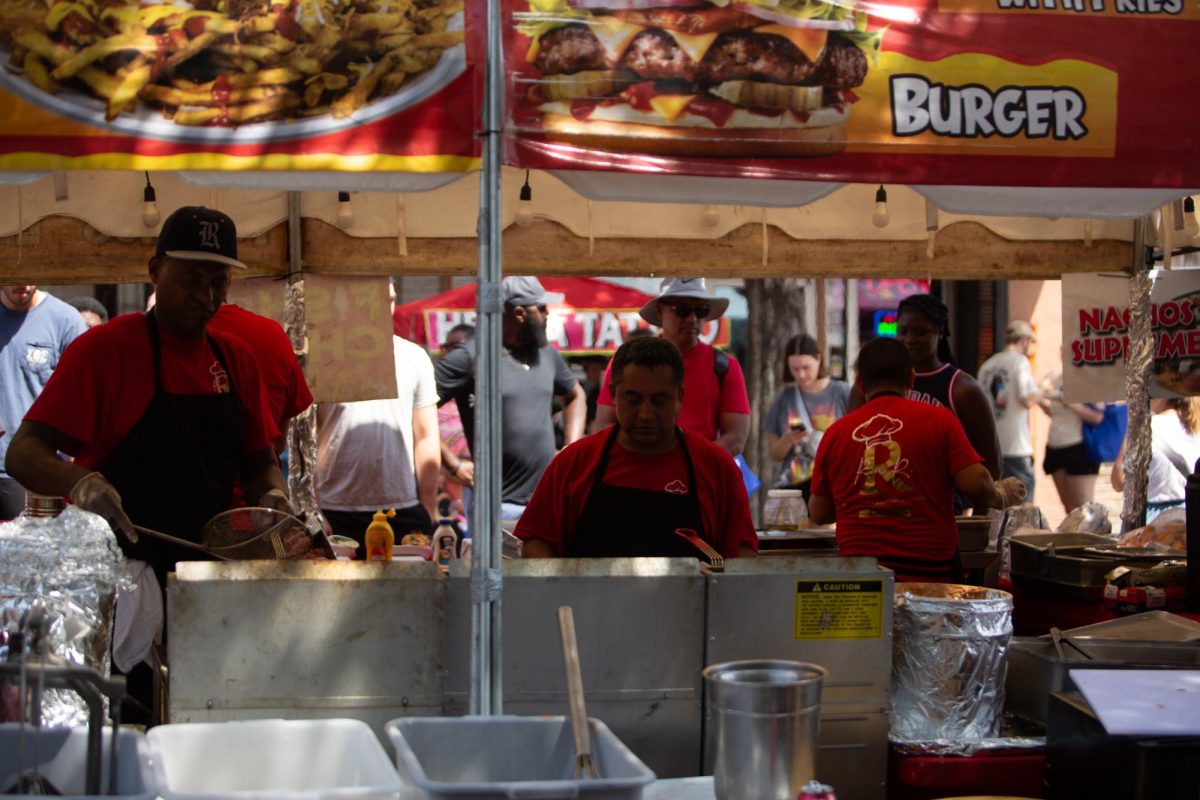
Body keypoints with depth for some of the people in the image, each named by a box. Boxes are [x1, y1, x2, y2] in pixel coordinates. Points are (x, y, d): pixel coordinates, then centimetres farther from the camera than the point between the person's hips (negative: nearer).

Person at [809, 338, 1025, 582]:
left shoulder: (835, 432, 5)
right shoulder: (939, 419, 0)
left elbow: (819, 514, 11)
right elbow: (975, 484, -7)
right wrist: (1001, 497, 15)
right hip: (931, 569, -1)